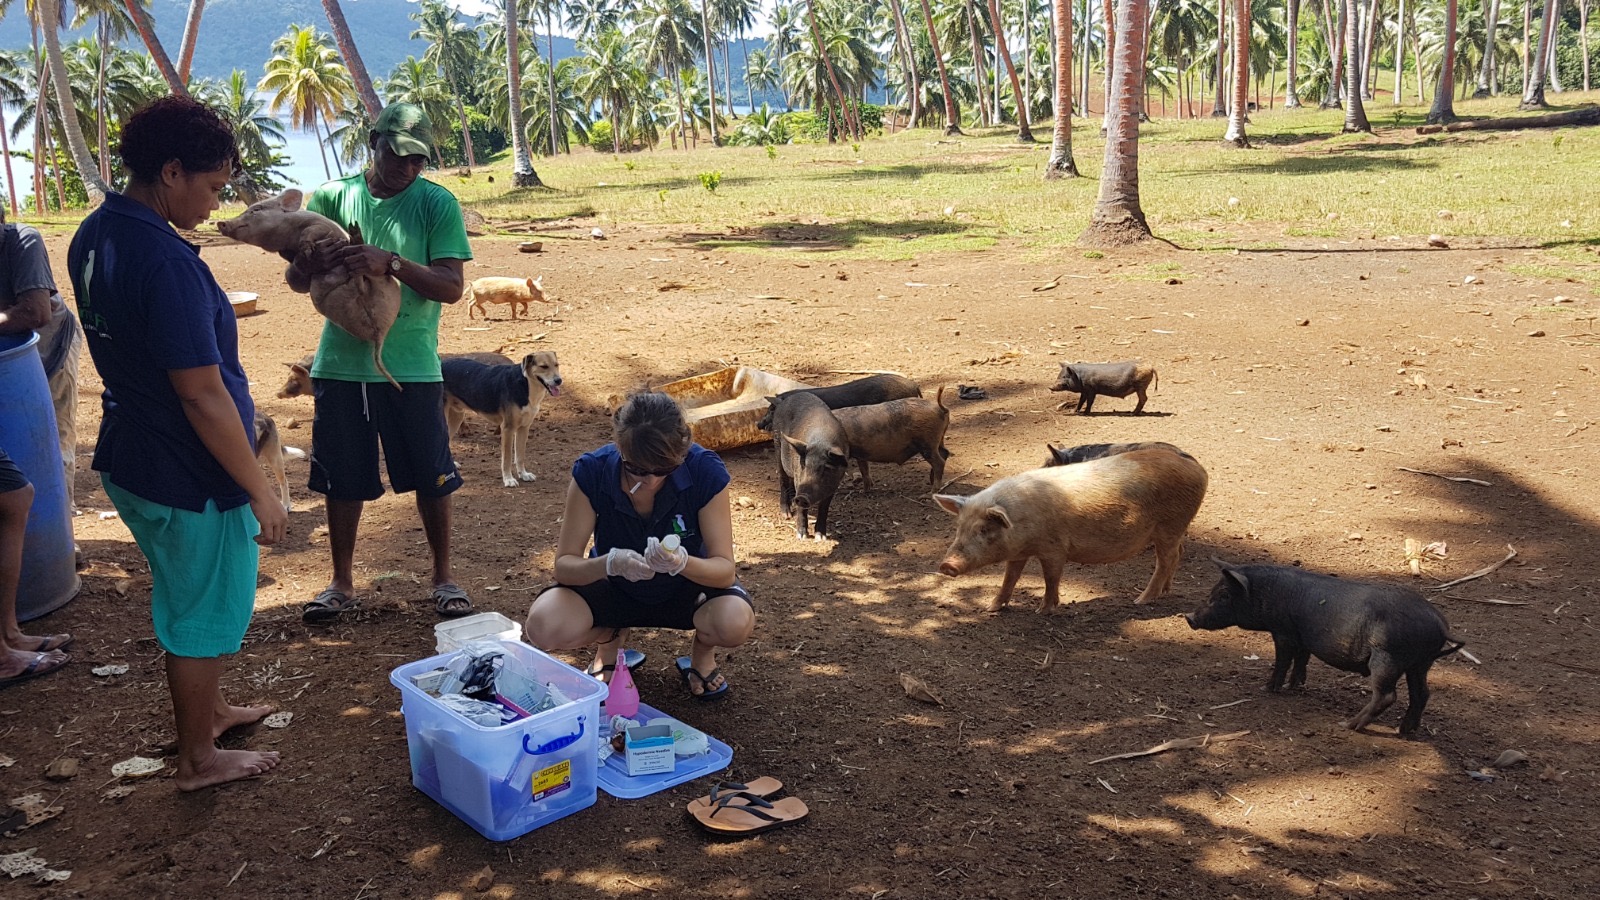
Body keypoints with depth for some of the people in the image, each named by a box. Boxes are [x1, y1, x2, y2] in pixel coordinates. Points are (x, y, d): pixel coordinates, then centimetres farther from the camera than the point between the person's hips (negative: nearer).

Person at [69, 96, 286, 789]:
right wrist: (260, 491, -18)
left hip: (129, 458, 9)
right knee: (206, 611, 10)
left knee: (186, 596, 27)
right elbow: (203, 397, -27)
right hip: (189, 475, -9)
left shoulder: (94, 235, 2)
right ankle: (199, 758, 27)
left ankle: (206, 707, 46)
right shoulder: (166, 263, -28)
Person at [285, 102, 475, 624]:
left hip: (412, 365, -2)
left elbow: (451, 287, -13)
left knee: (431, 477, 6)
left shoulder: (437, 204, -4)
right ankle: (342, 583, 26)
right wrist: (316, 263, -20)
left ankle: (443, 577, 24)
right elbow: (295, 279, 4)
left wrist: (390, 262, -27)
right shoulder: (332, 197, 3)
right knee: (343, 479, 11)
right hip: (341, 362, 2)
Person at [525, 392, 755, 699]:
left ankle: (702, 651, 5)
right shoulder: (592, 472, -24)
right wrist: (610, 563, -43)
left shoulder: (705, 471, -26)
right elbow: (564, 565, -21)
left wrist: (682, 563, -46)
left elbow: (725, 569, -24)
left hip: (686, 585, -1)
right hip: (615, 587, 1)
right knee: (544, 626, -29)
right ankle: (610, 637, 8)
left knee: (736, 621, -35)